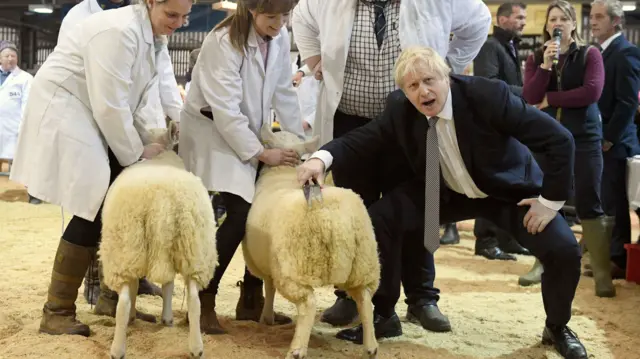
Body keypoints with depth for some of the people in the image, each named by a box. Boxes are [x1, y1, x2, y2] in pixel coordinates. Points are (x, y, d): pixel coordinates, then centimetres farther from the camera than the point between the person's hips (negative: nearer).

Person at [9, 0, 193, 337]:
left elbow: (127, 97, 13)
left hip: (94, 116, 10)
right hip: (63, 113, -10)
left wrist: (145, 138, 3)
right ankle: (56, 312, -3)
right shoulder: (120, 32, -24)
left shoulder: (151, 35, 7)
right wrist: (136, 151, -14)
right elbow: (110, 106, -26)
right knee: (93, 210, -12)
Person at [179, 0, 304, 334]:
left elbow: (284, 92, 4)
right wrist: (261, 154, -24)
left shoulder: (280, 39, -3)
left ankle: (252, 299, 13)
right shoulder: (223, 42, -23)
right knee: (241, 213, -19)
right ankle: (203, 300, -6)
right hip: (213, 132, -7)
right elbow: (225, 110, -26)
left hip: (248, 133, 7)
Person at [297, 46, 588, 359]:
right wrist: (322, 158, -34)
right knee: (379, 220, -14)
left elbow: (560, 139, -27)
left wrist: (550, 201, -24)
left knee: (564, 250, -20)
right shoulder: (400, 109, -16)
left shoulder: (487, 95, -30)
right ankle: (383, 315, 5)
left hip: (509, 191, -3)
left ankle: (557, 328, 11)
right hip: (445, 192, 3)